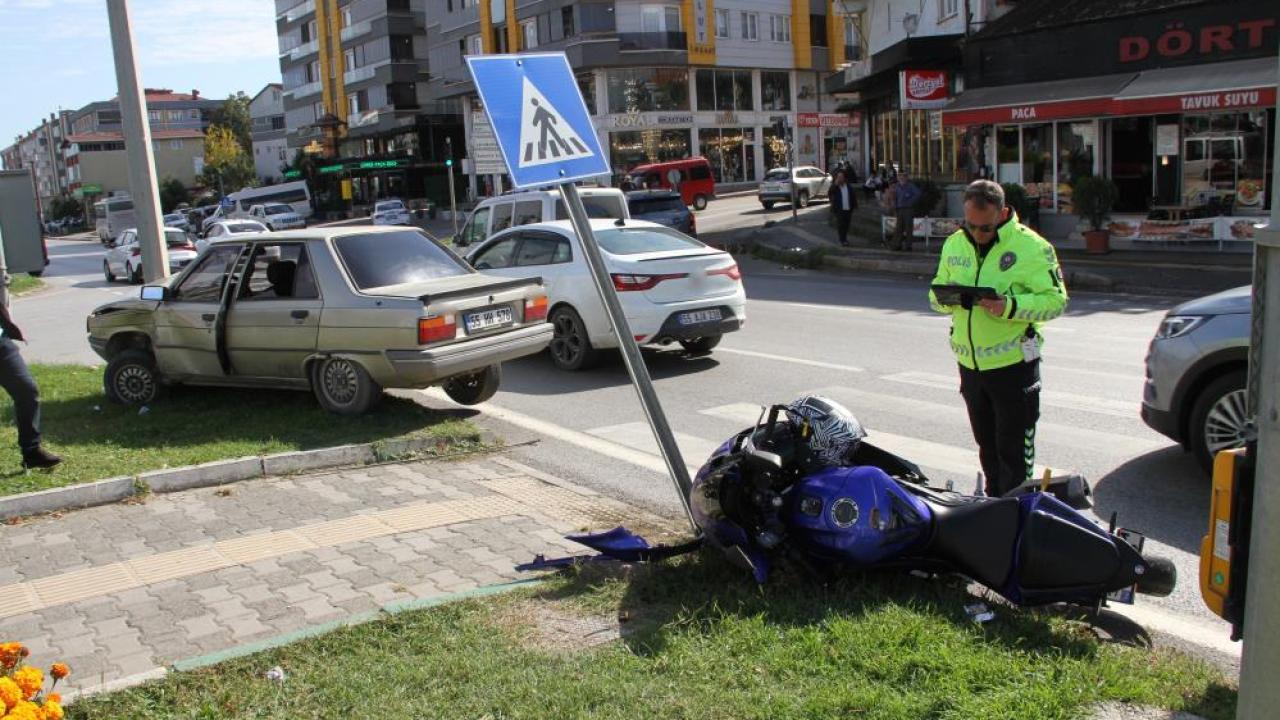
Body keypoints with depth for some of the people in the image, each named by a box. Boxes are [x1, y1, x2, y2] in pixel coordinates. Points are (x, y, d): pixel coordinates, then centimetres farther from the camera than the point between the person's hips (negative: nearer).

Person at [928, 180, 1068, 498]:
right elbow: (937, 291, 14)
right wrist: (945, 298, -10)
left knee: (1014, 450, -1)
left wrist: (1010, 307, -27)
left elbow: (1056, 299, -12)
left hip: (1014, 363, -6)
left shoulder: (1030, 246, -10)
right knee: (986, 445, 19)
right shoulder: (954, 244, 7)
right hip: (969, 363, 6)